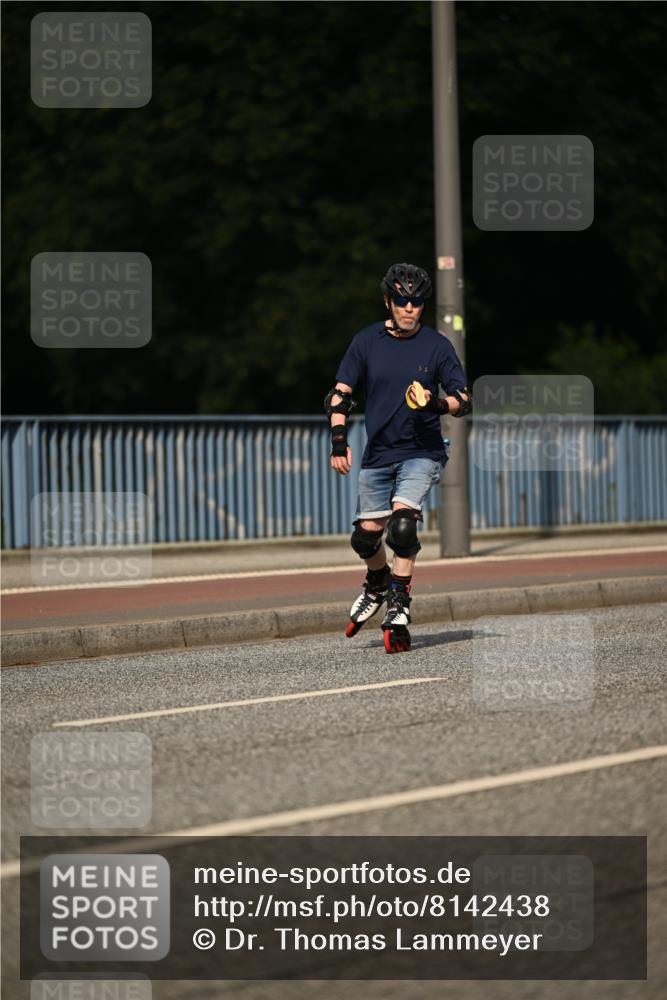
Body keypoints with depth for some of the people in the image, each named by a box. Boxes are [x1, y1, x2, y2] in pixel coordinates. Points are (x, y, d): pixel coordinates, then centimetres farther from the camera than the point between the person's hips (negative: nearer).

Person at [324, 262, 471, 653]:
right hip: (378, 454, 3)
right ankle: (378, 587, 40)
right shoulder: (367, 341, 2)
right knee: (366, 536, 7)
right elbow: (341, 393, 6)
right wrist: (339, 441, -7)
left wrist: (436, 404, -23)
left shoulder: (437, 345, -2)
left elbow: (464, 400, -2)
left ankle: (399, 610, -18)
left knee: (402, 522, -24)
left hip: (422, 451, -3)